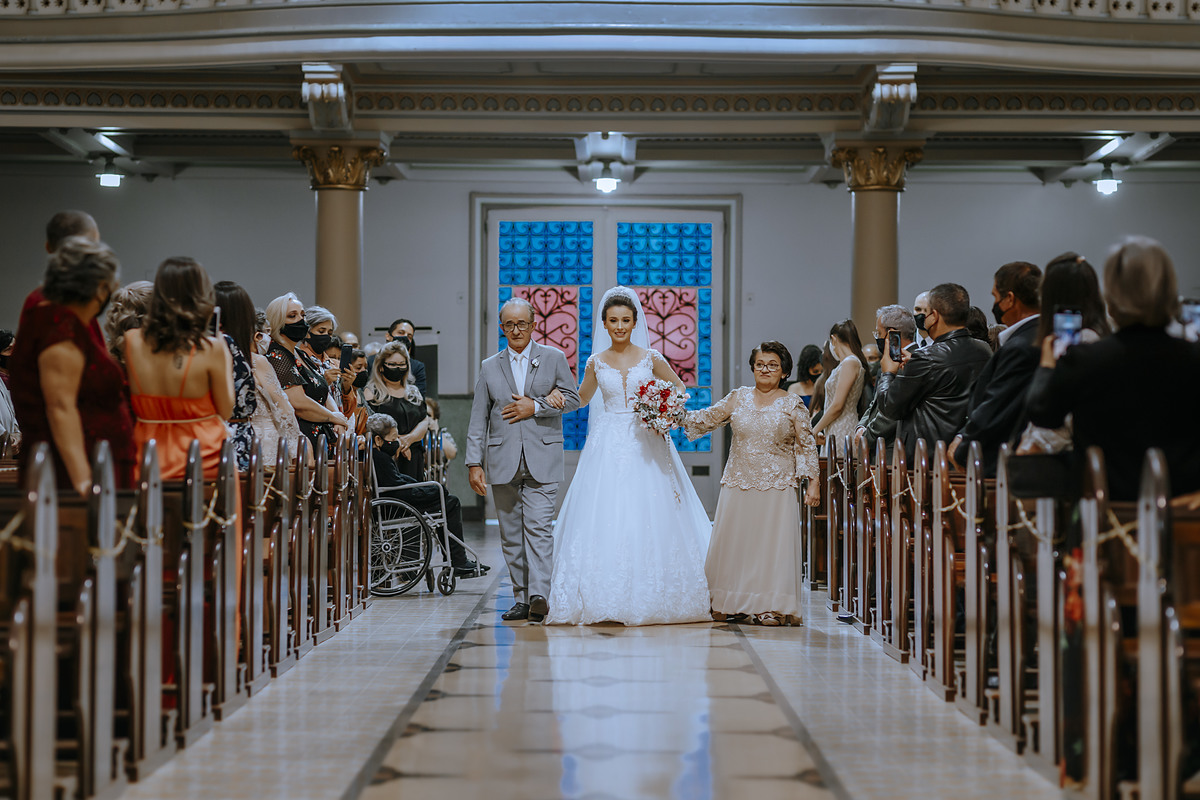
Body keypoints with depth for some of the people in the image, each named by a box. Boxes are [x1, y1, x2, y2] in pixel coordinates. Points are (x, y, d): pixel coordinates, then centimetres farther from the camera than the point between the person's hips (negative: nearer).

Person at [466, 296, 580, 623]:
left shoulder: (554, 358, 6)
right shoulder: (489, 367, 11)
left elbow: (572, 399, 5)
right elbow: (478, 420, 8)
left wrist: (535, 407, -8)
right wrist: (474, 463, 1)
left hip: (541, 459, -3)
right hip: (503, 461, 3)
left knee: (538, 527, -14)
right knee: (511, 533, 6)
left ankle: (539, 596, -20)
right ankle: (521, 597, 13)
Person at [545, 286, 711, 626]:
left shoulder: (651, 358, 4)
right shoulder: (597, 363, 8)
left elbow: (679, 388, 15)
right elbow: (580, 399, 22)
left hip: (645, 444, -1)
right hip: (608, 446, 1)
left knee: (649, 518, -3)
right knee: (605, 518, -6)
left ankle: (650, 598, 6)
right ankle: (607, 600, -1)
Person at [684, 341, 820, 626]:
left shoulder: (792, 405, 1)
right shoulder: (738, 398, 8)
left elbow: (806, 446, 2)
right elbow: (707, 418, 11)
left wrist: (814, 482, -4)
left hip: (777, 487, -3)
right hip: (739, 483, 3)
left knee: (772, 542, -3)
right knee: (733, 541, 4)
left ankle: (770, 607, 2)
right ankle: (730, 604, 13)